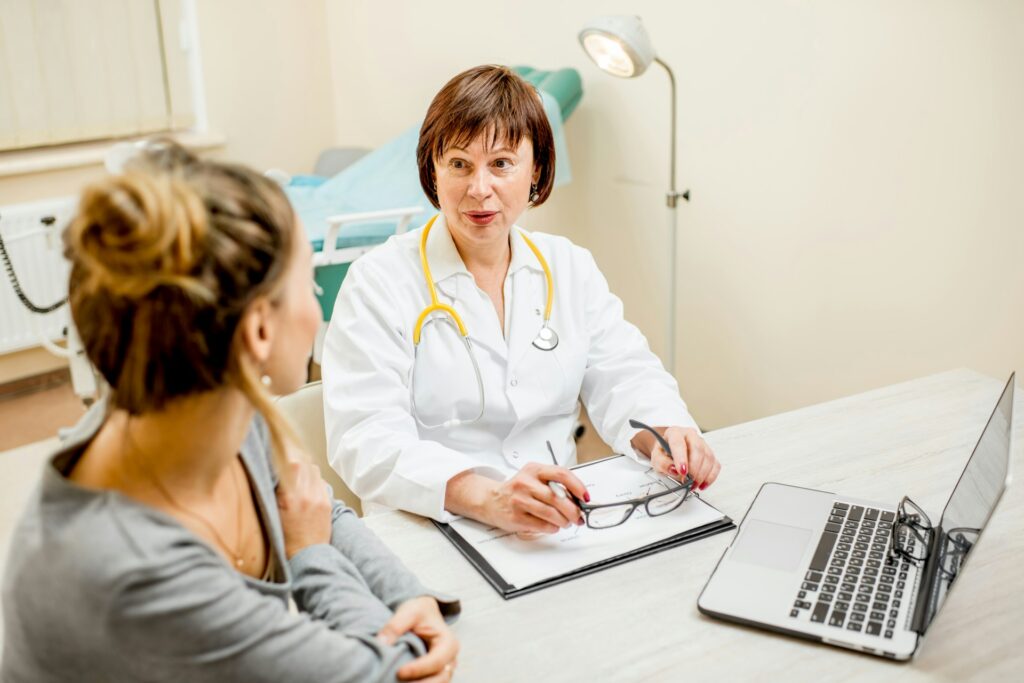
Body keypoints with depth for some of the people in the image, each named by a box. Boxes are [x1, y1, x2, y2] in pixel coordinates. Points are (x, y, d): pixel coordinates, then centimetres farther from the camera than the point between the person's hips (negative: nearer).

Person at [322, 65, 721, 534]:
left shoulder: (572, 268, 10)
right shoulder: (379, 283, -8)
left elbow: (622, 377, 6)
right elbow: (367, 438, -18)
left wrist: (664, 434, -18)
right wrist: (488, 498, -35)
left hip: (561, 525, 3)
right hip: (429, 535, -2)